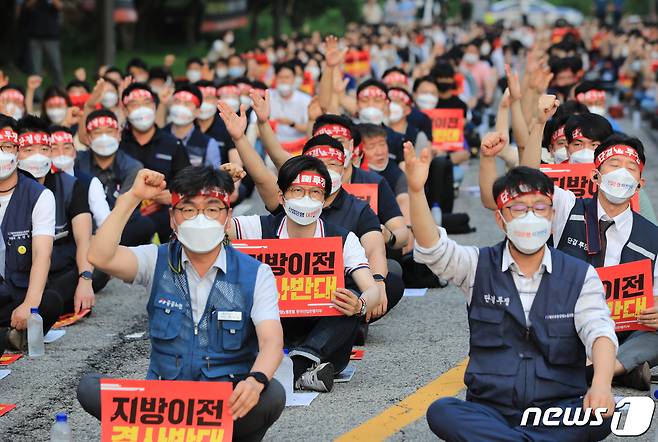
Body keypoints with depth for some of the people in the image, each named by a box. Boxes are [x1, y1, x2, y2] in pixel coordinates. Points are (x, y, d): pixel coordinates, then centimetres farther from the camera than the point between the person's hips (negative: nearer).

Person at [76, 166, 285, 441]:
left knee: (271, 395, -35)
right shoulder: (157, 262, 5)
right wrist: (133, 197, -14)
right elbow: (99, 258, -15)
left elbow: (272, 341, -16)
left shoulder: (255, 274, -1)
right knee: (89, 388, -24)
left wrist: (256, 380, -38)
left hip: (228, 401, -2)